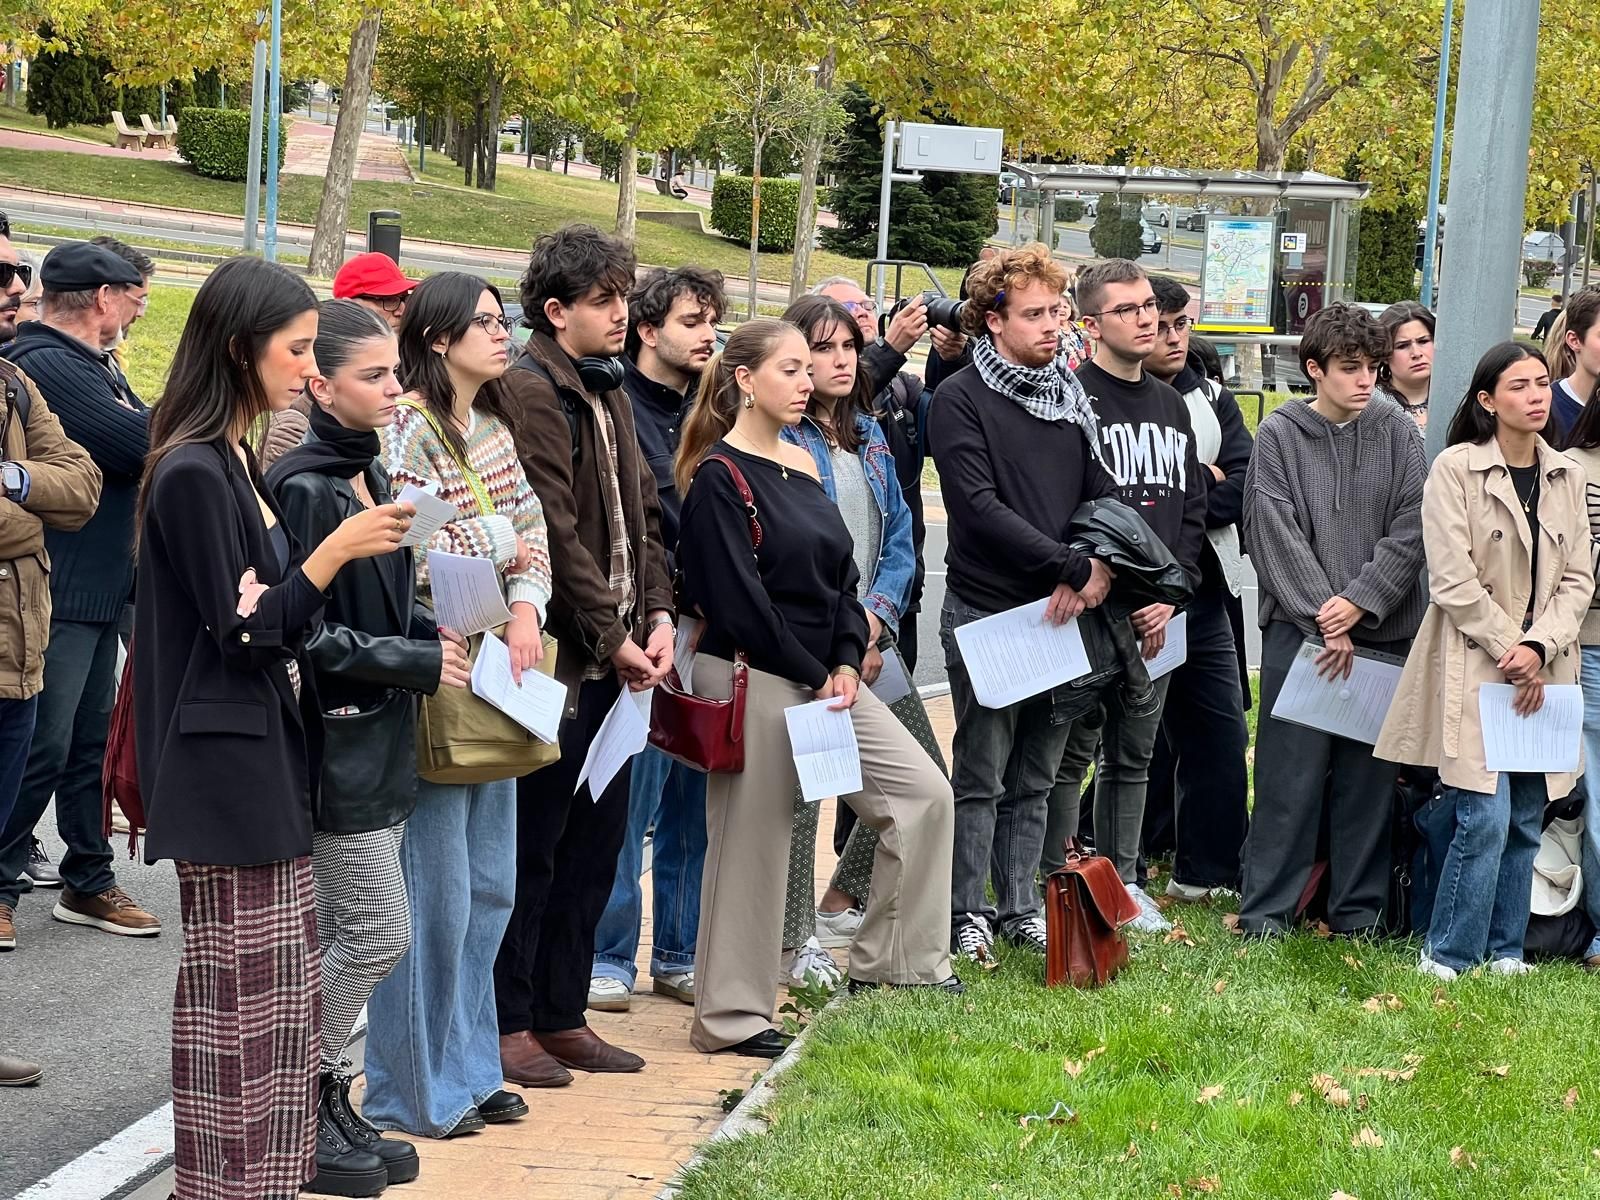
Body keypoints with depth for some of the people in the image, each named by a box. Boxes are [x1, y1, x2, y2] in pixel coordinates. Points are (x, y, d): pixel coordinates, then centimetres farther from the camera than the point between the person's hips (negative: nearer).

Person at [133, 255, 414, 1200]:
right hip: (226, 761, -10)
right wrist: (337, 548, -19)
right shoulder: (192, 474, -17)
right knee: (238, 985, -4)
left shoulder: (235, 462, 13)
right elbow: (241, 631, -18)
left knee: (284, 977, 13)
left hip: (270, 756, 10)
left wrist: (360, 543, 9)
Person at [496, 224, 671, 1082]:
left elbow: (643, 512, 16)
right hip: (556, 655, -9)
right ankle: (508, 1021, 7)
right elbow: (554, 532, -17)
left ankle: (562, 1016, 21)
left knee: (596, 842, 13)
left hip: (614, 658, 9)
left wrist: (658, 615, 2)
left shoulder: (608, 391, 16)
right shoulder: (530, 391, -13)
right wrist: (612, 635, -15)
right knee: (534, 844, -2)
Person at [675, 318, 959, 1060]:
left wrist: (847, 661, -2)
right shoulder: (717, 476, -12)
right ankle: (731, 1016, 9)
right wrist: (815, 674, -13)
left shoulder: (801, 466, 12)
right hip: (753, 678, -8)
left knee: (923, 794, 4)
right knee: (751, 844, -2)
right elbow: (737, 599, -17)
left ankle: (891, 961, 15)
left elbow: (840, 575, 13)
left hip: (823, 676, 8)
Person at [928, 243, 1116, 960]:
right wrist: (1073, 567, -18)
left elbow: (1104, 493, 12)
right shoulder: (961, 400, -7)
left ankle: (1019, 909, 19)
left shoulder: (1071, 398, 13)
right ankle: (966, 915, 8)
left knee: (1035, 777, 11)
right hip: (986, 611, -6)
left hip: (1062, 612, 6)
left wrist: (1099, 569, -8)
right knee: (979, 777, 0)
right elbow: (981, 507, -16)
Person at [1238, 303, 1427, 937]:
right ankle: (1266, 908, 5)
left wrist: (1359, 602, -11)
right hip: (1299, 627, -2)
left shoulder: (1397, 431, 6)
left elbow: (1411, 531, 0)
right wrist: (1324, 618, -12)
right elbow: (1275, 536, -5)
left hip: (1383, 631, 2)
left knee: (1369, 774, 6)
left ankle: (1359, 908, 15)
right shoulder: (1280, 434, 1)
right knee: (1290, 775, -2)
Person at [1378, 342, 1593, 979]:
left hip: (1541, 671, 5)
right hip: (1474, 666, -5)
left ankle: (1504, 950, 17)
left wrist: (1538, 649, -7)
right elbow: (1452, 580, -10)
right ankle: (1447, 956, 0)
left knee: (1526, 821, 6)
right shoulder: (1456, 469, -6)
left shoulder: (1565, 476, 11)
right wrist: (1508, 648, -11)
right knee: (1485, 819, -11)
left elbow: (1578, 577, 7)